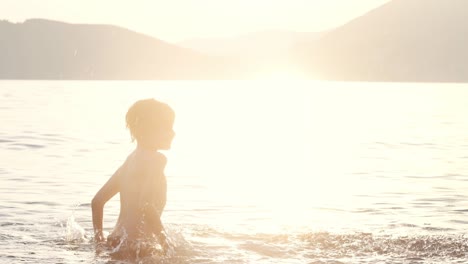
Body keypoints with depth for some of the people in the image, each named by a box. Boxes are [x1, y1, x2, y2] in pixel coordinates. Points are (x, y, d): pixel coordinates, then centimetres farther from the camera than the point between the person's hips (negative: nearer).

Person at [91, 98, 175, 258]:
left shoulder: (130, 160, 20)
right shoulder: (156, 159, -7)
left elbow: (97, 201, 21)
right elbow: (145, 205, -21)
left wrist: (99, 240, 23)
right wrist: (165, 244, -15)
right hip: (136, 249, -9)